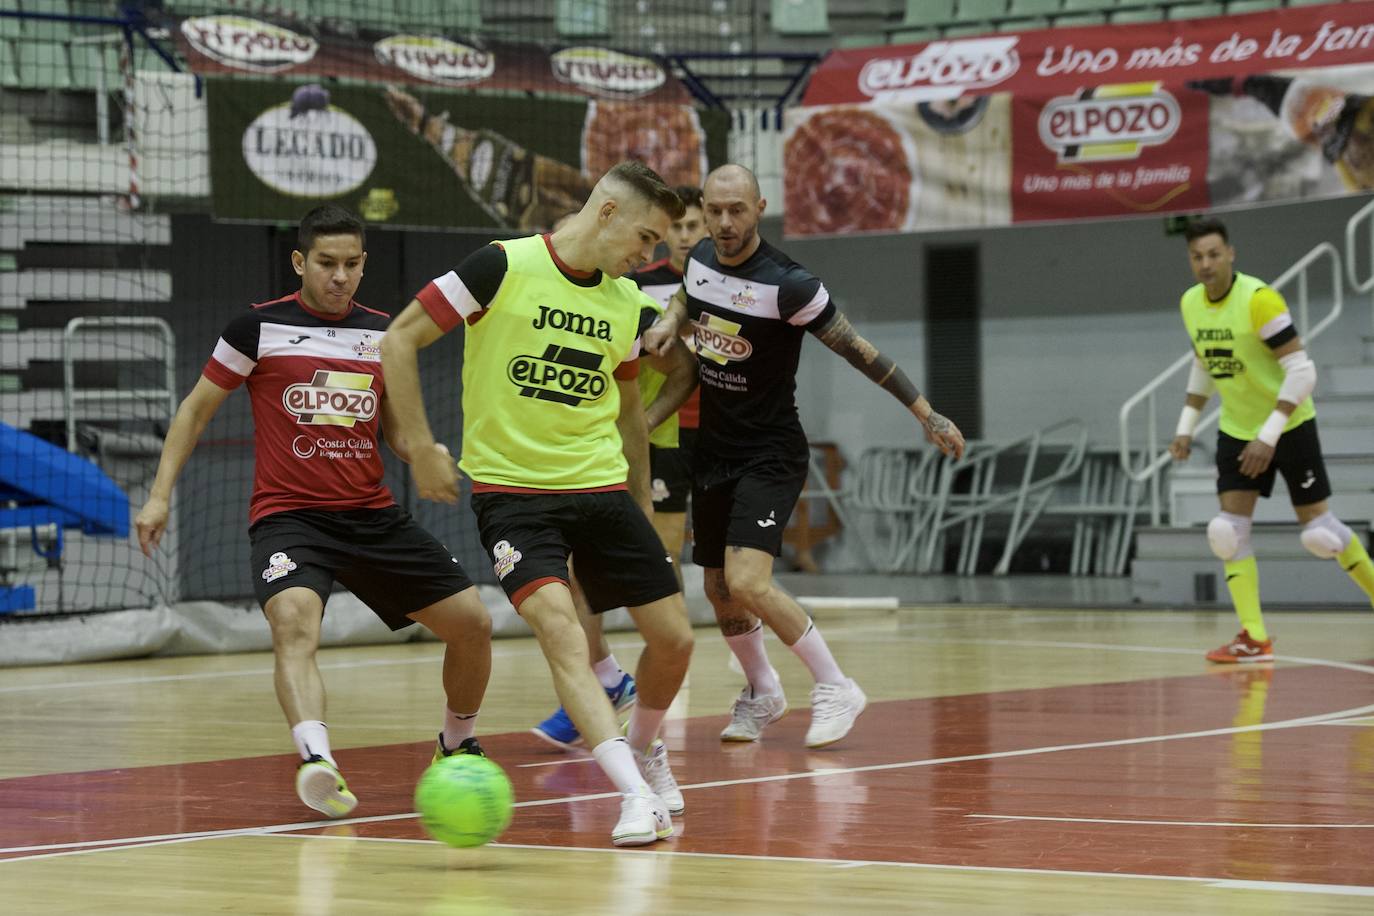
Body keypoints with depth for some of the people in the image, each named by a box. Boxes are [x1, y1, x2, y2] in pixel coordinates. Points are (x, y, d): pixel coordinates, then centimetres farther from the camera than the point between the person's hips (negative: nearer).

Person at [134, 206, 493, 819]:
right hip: (289, 517, -5)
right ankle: (317, 762, -51)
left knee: (472, 624, 2)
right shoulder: (260, 327, -3)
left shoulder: (383, 333, 9)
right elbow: (197, 408, 6)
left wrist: (424, 452, -5)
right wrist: (160, 493, -1)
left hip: (373, 516, 5)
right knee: (294, 621, -34)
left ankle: (457, 747, 28)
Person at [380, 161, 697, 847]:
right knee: (558, 627, -26)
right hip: (510, 488, -5)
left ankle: (643, 747, 33)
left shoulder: (627, 302, 8)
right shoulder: (504, 267, -10)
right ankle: (635, 794, -30)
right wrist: (420, 449, -8)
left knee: (673, 638, 2)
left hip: (602, 488, 6)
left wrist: (641, 508, 24)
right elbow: (399, 341, -6)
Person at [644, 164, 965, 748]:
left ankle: (835, 689, -7)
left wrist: (927, 414, -16)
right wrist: (669, 319, 3)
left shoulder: (786, 284, -20)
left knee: (748, 582, -22)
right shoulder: (701, 260, 1)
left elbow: (857, 349, -15)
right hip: (713, 452, 7)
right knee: (719, 590, 12)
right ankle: (762, 694, 36)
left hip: (770, 455, -7)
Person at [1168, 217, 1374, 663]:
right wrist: (1186, 426, 8)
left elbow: (1302, 371, -24)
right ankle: (1254, 638, -7)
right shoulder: (1190, 304, -2)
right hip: (1236, 429, 6)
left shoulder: (1259, 299, -24)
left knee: (1318, 529, -2)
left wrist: (1269, 436, -28)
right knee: (1230, 527, -9)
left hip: (1289, 426, -6)